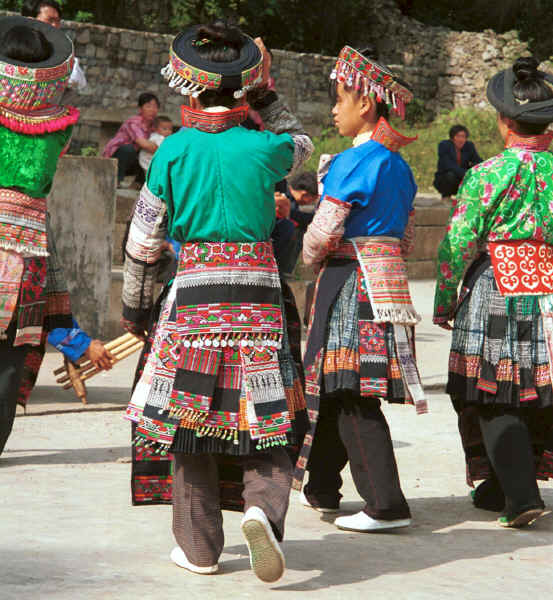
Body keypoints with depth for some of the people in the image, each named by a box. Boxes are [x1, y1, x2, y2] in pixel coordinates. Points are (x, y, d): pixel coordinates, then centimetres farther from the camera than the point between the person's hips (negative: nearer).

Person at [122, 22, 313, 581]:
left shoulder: (173, 151, -2)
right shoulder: (262, 147, -1)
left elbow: (143, 242, 3)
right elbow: (300, 143, 26)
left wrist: (134, 306, 15)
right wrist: (263, 95, 22)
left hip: (193, 294, -1)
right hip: (259, 295, 1)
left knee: (189, 418, 10)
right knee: (264, 422, 7)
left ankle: (199, 545, 13)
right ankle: (263, 509, -19)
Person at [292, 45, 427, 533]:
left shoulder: (352, 162, -14)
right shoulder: (398, 164, 13)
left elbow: (323, 231, -15)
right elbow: (406, 235, 18)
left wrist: (310, 257, 5)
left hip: (352, 280, -9)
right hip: (389, 276, 9)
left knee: (352, 395, -8)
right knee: (337, 388, 16)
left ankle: (387, 505, -11)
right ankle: (321, 488, 25)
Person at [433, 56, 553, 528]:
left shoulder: (487, 174, -10)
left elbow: (459, 242, -9)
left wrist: (444, 302, 1)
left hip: (498, 291, -5)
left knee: (494, 399, 2)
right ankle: (500, 487, 25)